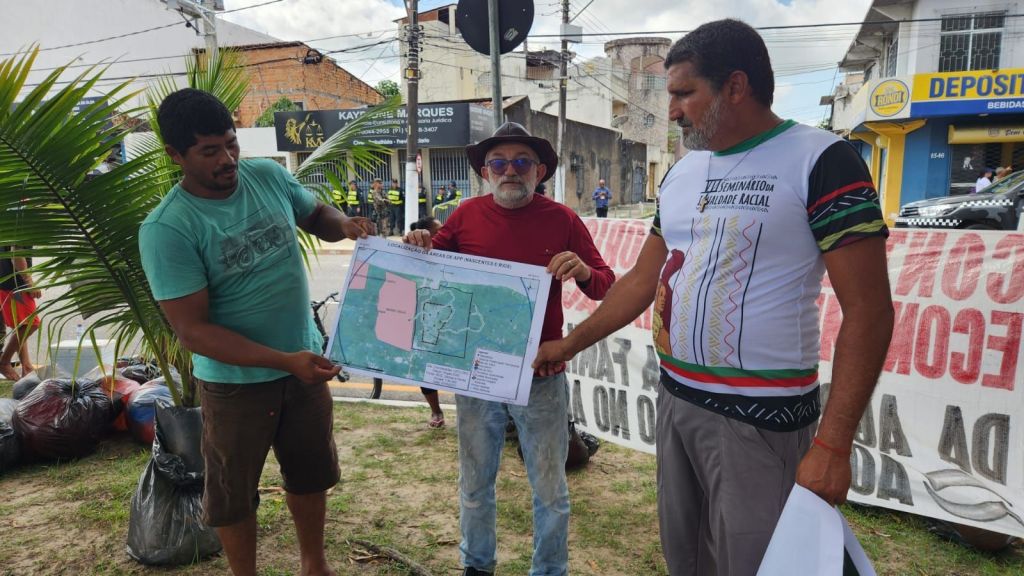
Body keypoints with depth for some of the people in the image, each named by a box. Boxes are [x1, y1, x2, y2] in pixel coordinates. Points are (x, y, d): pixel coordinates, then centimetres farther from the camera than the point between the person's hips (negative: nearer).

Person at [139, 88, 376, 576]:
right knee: (234, 491, 16)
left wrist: (344, 225, -11)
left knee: (309, 472, 22)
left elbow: (315, 215, 13)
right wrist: (285, 361, -30)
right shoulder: (166, 229, -21)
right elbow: (192, 331, -22)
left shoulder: (269, 175, -6)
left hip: (306, 360, 5)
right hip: (236, 381, -5)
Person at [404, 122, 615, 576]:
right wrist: (420, 246, -10)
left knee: (550, 490, 13)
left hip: (541, 377, -1)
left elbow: (606, 286, -1)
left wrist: (584, 271, -23)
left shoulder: (562, 220, -4)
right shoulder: (466, 215, -1)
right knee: (475, 483, 19)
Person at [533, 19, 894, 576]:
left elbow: (867, 311, -14)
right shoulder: (682, 172, 9)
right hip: (675, 399, 7)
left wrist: (832, 444, -18)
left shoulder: (819, 161, -11)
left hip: (759, 417, -6)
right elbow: (642, 279, 15)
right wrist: (570, 344, 16)